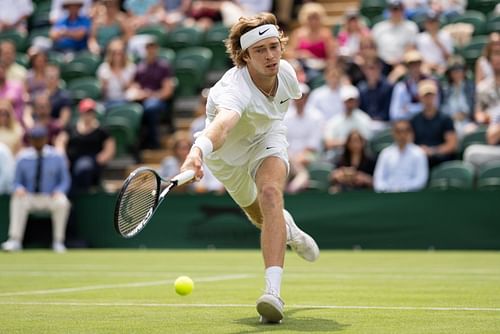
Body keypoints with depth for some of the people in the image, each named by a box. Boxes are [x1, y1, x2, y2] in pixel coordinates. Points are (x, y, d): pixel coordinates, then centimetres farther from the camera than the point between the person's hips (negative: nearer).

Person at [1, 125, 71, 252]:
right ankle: (15, 240, -30)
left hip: (51, 197, -1)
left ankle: (58, 241, -20)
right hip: (30, 197, 1)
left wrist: (58, 191, -19)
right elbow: (17, 181, 7)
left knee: (62, 202, -33)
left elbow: (65, 181, 3)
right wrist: (19, 188, -17)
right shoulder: (23, 157, 2)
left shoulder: (57, 157, 0)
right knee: (17, 198, -30)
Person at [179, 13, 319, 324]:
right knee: (261, 216, 19)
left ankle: (273, 291, -39)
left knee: (270, 193, -29)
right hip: (228, 150, -2)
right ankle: (289, 230, 61)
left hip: (268, 137, 2)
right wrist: (198, 151, -86)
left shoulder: (286, 72, -25)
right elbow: (221, 124, -66)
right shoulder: (235, 89, -44)